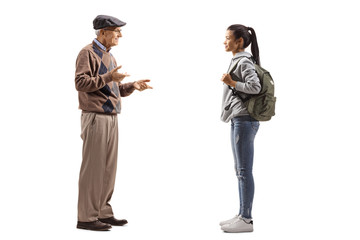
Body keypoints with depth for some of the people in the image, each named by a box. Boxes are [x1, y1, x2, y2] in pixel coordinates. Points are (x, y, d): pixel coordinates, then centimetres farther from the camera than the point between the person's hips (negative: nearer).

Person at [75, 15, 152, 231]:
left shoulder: (109, 56, 20)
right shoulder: (88, 53, -6)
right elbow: (80, 83, -18)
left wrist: (132, 86, 7)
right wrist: (108, 77, -25)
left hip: (111, 118, 9)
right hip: (96, 118, -9)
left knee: (109, 167, 10)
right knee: (93, 167, -6)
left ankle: (103, 212, 19)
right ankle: (86, 217, 1)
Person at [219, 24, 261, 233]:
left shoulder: (244, 62, -11)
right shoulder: (238, 61, 18)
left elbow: (255, 87, -22)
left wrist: (232, 83, -17)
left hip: (244, 121, -10)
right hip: (239, 120, 10)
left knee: (244, 171, -7)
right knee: (240, 170, 13)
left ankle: (246, 220, -1)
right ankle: (243, 215, 21)